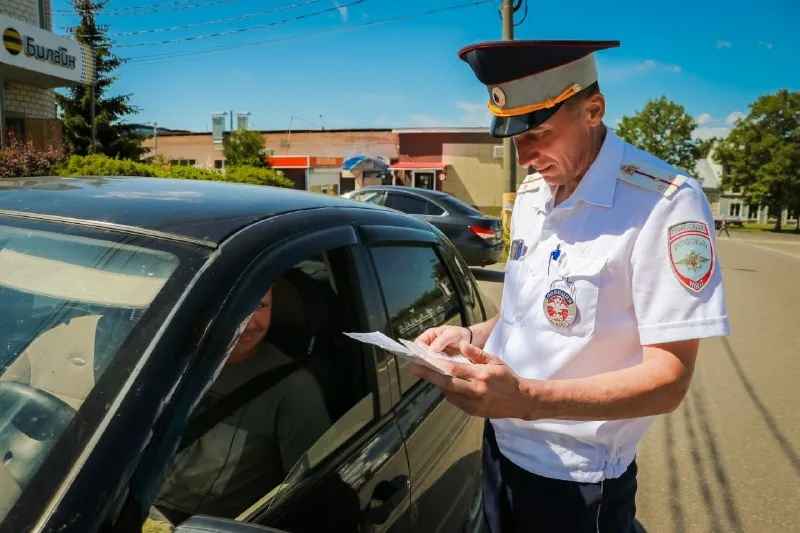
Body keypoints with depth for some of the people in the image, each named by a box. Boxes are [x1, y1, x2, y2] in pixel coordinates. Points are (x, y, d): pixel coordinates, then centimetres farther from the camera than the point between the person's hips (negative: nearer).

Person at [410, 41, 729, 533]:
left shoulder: (665, 202, -20)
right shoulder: (530, 195, 3)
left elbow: (669, 381, -21)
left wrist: (527, 399, -32)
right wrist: (471, 337, -4)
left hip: (575, 479, -6)